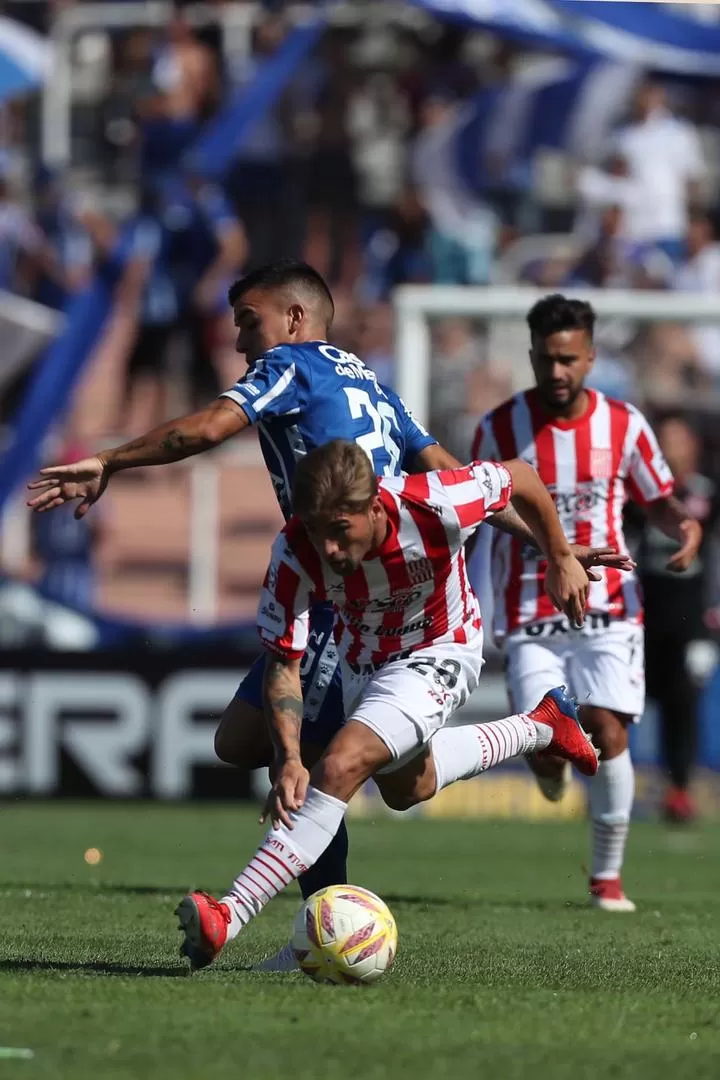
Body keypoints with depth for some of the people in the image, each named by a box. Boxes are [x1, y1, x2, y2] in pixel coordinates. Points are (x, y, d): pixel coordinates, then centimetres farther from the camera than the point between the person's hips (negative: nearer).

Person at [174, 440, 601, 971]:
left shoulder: (434, 507, -38)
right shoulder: (295, 554, -32)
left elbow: (521, 475, -17)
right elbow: (283, 664, -25)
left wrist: (561, 559, -4)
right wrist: (288, 759, -40)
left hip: (439, 653, -5)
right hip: (361, 661, 5)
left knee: (341, 766, -26)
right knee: (405, 788, 29)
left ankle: (230, 916, -29)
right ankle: (540, 727, 52)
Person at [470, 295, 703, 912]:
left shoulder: (623, 425, 0)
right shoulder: (500, 428, -3)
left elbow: (657, 501, 10)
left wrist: (683, 525, -11)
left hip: (608, 606, 1)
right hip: (530, 613, -1)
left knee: (608, 734, -12)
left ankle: (608, 876, 4)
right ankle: (550, 760, 32)